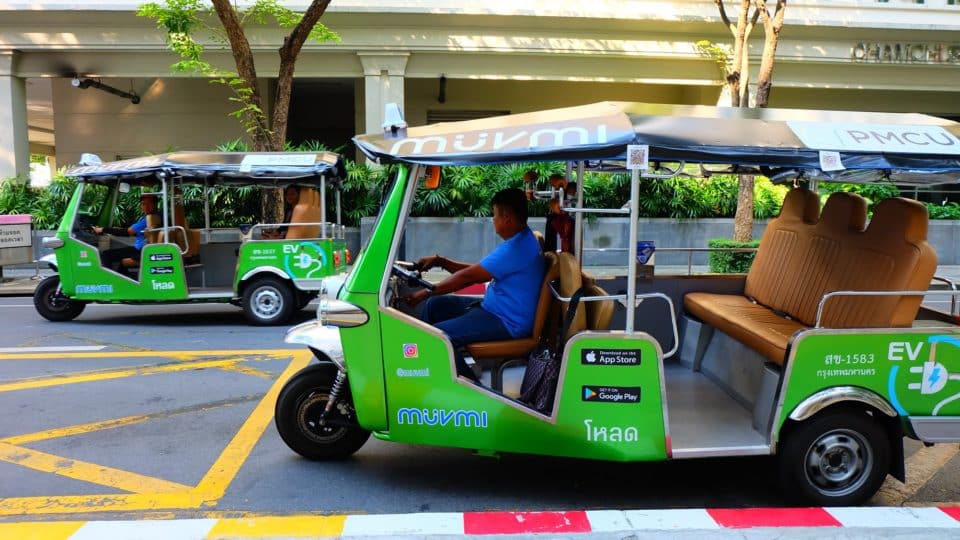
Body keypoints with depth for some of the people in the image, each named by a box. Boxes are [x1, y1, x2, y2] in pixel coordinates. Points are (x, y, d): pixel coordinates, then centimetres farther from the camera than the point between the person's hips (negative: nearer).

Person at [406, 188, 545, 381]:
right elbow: (476, 270, 15)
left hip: (507, 322, -11)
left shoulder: (516, 248, -25)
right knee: (435, 305, 13)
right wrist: (440, 261, 8)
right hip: (496, 307, 11)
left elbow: (469, 276, -20)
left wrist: (427, 292, -11)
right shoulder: (521, 239, 9)